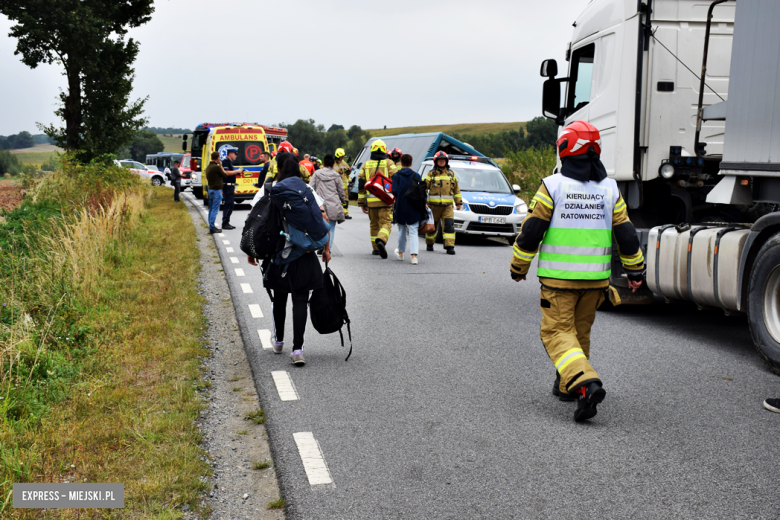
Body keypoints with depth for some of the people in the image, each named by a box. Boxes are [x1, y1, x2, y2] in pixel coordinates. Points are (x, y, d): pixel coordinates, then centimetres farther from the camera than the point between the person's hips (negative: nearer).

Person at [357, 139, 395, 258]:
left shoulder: (366, 164, 10)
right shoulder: (389, 163, 2)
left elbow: (361, 184, 10)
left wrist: (361, 202, 14)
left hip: (371, 200, 3)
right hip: (385, 199, -3)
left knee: (374, 224, 17)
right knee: (386, 223, -4)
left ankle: (376, 248, 22)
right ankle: (381, 240, -32)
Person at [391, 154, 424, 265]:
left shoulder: (396, 175, -4)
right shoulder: (416, 175, 0)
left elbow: (394, 191, -14)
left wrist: (398, 196, 6)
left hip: (401, 207, 0)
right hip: (414, 209, 0)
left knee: (402, 231, 17)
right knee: (413, 232, -1)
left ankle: (400, 253, 33)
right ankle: (414, 256, -17)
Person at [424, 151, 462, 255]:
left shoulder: (451, 174, 14)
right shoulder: (431, 174, 5)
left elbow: (456, 189, 20)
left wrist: (459, 202, 17)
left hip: (447, 206, 1)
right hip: (434, 205, -1)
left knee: (449, 225, -12)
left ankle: (450, 246, -14)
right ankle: (429, 244, 27)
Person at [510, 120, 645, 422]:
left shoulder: (553, 186, -8)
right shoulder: (609, 189, 5)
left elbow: (531, 231, -7)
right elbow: (626, 234, 7)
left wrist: (519, 267, 5)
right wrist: (635, 271, 17)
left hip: (558, 276, -4)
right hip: (596, 277, 5)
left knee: (558, 331, 0)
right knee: (580, 330, 19)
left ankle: (585, 384, -20)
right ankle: (566, 385, 32)